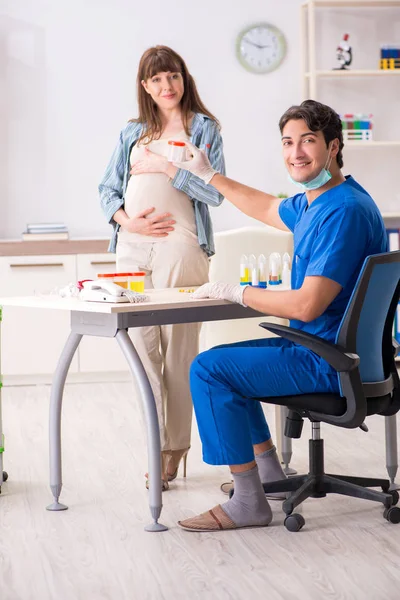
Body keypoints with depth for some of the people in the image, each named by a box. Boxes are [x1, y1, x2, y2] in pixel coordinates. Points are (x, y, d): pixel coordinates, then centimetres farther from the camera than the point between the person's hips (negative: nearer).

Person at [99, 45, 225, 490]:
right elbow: (108, 188, 15)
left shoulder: (203, 127, 8)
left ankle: (175, 449, 0)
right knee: (142, 345, -1)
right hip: (132, 248, 4)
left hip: (179, 245, -4)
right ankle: (157, 444, 5)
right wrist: (127, 220, -3)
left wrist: (164, 167, -5)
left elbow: (214, 191, -2)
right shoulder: (132, 133, 20)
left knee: (178, 349, -6)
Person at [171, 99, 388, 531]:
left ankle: (249, 503, -11)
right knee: (223, 359, 25)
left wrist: (234, 292, -15)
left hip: (330, 362, -11)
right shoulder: (311, 203, 8)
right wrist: (208, 175, 35)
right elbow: (268, 209, 32)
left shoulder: (343, 211, -23)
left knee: (208, 369, -16)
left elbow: (307, 305, -28)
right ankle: (268, 472, 30)